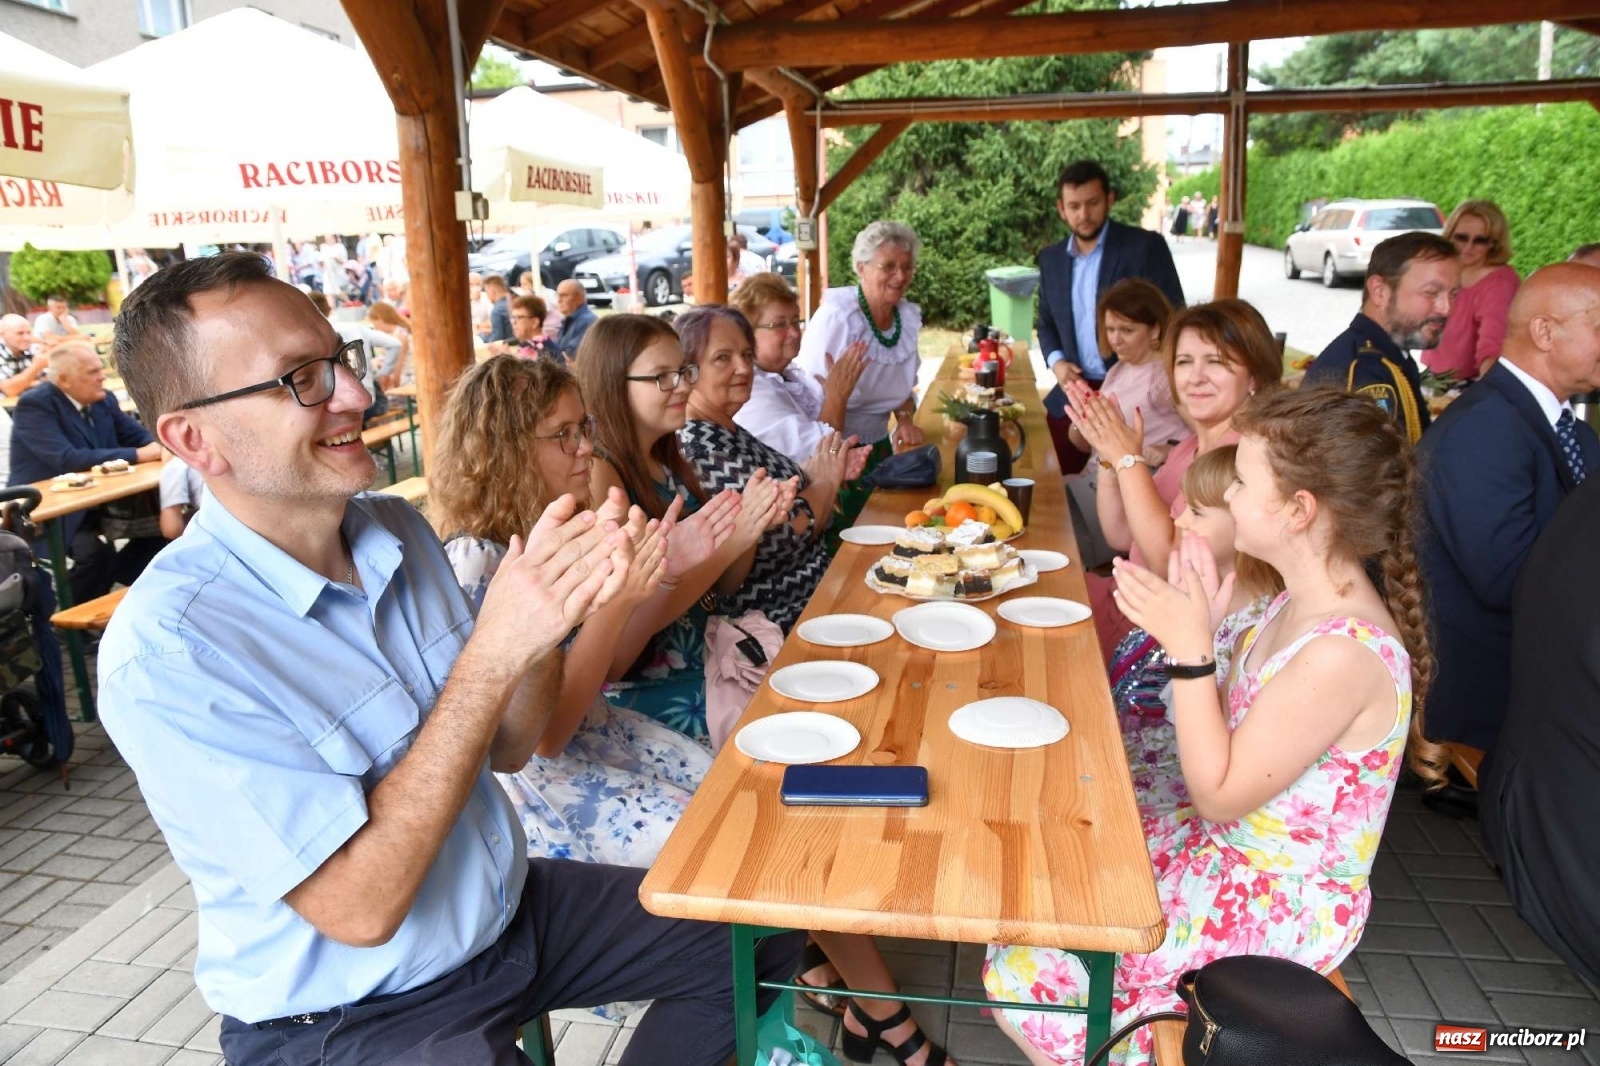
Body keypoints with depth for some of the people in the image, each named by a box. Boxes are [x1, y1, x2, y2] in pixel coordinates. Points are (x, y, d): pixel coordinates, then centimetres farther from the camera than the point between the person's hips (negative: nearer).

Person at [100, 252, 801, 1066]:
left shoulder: (399, 530, -4)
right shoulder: (165, 651, -25)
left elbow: (505, 746, 1)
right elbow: (361, 907, -26)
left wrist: (545, 610, -18)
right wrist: (494, 652, -30)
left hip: (506, 908, 7)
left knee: (767, 938, 10)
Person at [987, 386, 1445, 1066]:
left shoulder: (1343, 653, -30)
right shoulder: (1306, 603, -1)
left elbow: (1219, 796, -21)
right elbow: (1235, 744, 2)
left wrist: (1190, 648, -27)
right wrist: (1199, 631, -8)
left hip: (1277, 903, -9)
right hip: (1232, 852, 9)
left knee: (1022, 972, -9)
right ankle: (1131, 1011, 20)